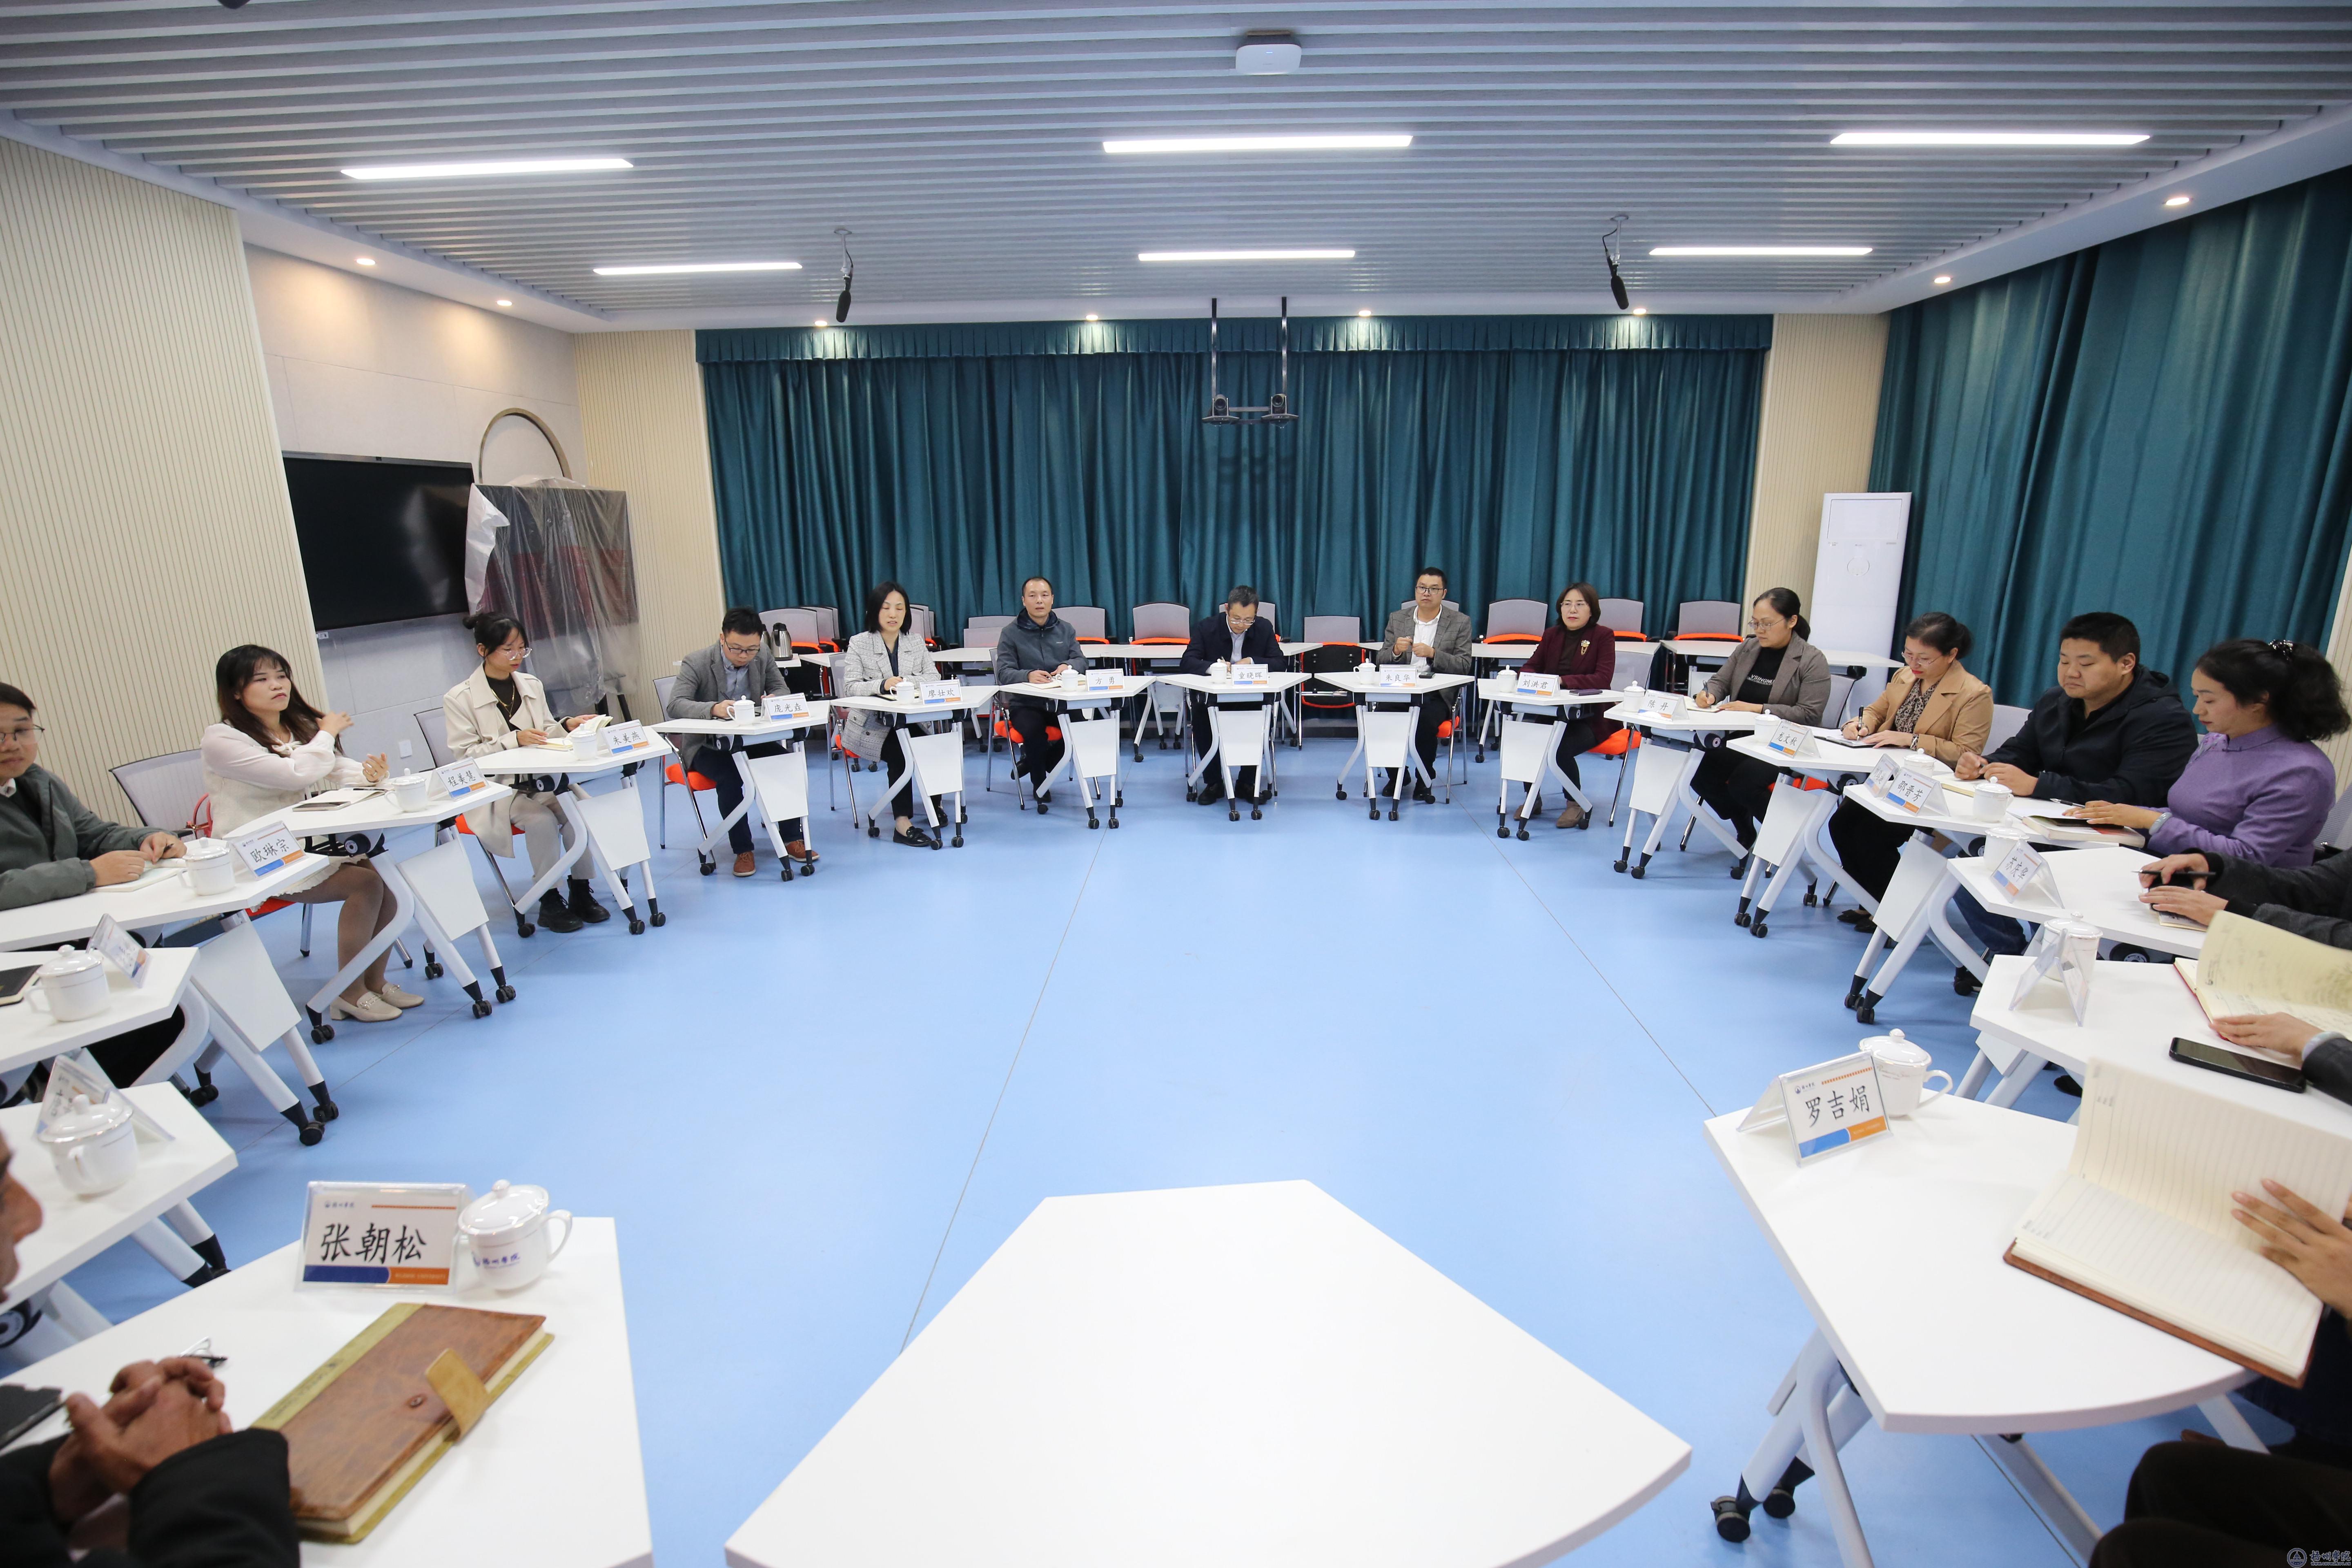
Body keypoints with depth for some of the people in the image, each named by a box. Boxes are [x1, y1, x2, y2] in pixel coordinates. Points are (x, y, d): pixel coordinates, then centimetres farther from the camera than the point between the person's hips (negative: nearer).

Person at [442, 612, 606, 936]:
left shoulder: (531, 684, 6)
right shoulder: (459, 699, -6)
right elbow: (465, 753, -8)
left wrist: (566, 727, -6)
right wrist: (514, 740, -21)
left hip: (541, 777, 4)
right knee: (542, 820, -30)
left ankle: (581, 892, -10)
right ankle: (549, 901, -11)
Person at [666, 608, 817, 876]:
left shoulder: (763, 655, -4)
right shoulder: (696, 662, -16)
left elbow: (782, 688, 5)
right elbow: (675, 705, -26)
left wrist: (774, 700, -21)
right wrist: (714, 708, -46)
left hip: (751, 737, 4)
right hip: (706, 744, -4)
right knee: (730, 776, -32)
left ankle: (793, 839, -6)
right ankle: (742, 849, -15)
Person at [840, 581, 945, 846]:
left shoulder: (916, 643, 12)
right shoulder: (859, 644, 1)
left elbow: (934, 677, 0)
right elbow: (850, 686, -11)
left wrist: (906, 681, -19)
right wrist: (883, 685, -29)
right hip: (871, 725, -3)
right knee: (900, 751, -31)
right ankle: (902, 823, -28)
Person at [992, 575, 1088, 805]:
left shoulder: (1066, 630, 13)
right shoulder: (1011, 633, 2)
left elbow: (1081, 661, 4)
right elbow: (1004, 673, -9)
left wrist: (1068, 665, -22)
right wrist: (1028, 675, -32)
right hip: (1024, 704, -3)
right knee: (1034, 730, -35)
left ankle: (1031, 761, 1)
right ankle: (1040, 787, -5)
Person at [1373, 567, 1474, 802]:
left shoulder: (1460, 622, 6)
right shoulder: (1397, 619, 13)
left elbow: (1464, 666, -2)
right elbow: (1381, 660, 11)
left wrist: (1433, 654, -16)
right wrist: (1396, 651, -11)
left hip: (1438, 694, -2)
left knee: (1426, 719, -34)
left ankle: (1424, 780, -11)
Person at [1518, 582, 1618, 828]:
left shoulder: (1603, 636, -6)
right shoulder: (1552, 634, 9)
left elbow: (1603, 679, -17)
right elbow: (1531, 666, 12)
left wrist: (1562, 681, -30)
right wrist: (1532, 678, -15)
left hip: (1592, 717, -4)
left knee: (1562, 749, -31)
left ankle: (1576, 804, -2)